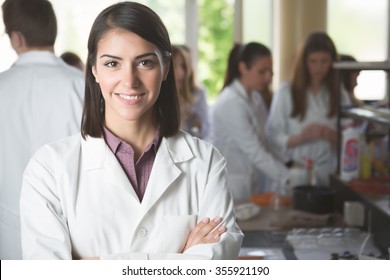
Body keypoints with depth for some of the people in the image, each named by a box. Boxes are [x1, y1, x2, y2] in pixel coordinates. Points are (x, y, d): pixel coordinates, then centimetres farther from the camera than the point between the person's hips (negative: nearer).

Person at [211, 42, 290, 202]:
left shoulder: (253, 99, 8)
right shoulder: (231, 104, -18)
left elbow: (260, 146, 7)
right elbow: (255, 152, -21)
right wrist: (289, 179, -24)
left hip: (248, 186, 8)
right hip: (230, 189, -8)